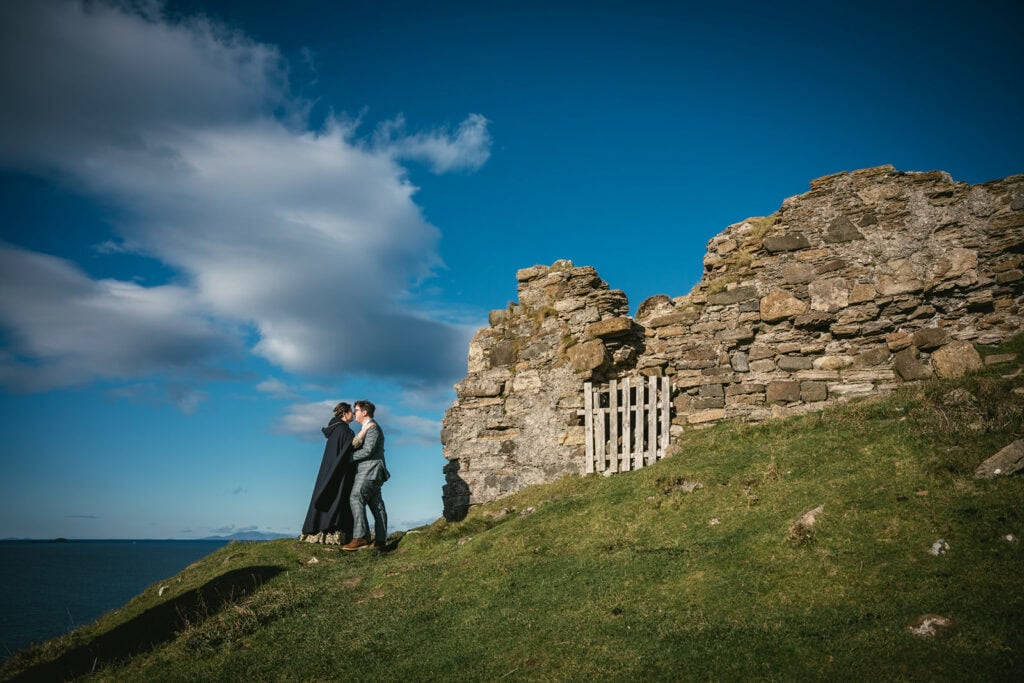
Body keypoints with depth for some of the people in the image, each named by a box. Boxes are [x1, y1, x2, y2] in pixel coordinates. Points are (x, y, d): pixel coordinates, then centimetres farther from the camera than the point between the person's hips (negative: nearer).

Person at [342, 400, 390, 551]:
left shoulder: (372, 427, -9)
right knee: (376, 504, 6)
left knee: (356, 498, -18)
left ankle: (360, 537, -24)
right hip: (369, 471, 10)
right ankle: (381, 541, 6)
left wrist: (350, 457, -12)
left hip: (370, 470, -10)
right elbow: (360, 447, 21)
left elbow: (368, 450, -18)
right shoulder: (367, 427, 23)